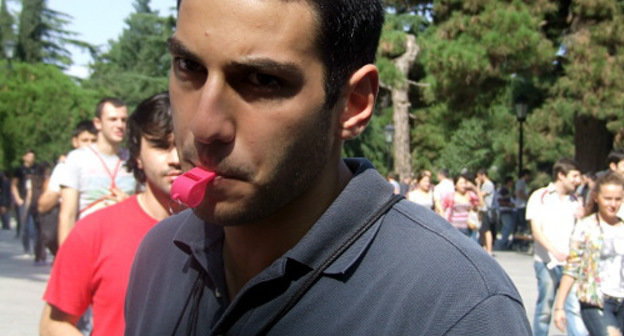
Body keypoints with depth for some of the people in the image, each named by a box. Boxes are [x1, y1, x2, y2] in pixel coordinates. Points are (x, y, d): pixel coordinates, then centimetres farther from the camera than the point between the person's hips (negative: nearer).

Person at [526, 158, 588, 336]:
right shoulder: (540, 197, -1)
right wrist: (554, 251, -24)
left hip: (570, 262, 3)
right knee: (545, 309, 6)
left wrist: (581, 218, -4)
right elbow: (536, 231, -9)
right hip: (547, 262, -3)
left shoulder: (574, 200, 12)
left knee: (575, 307, -7)